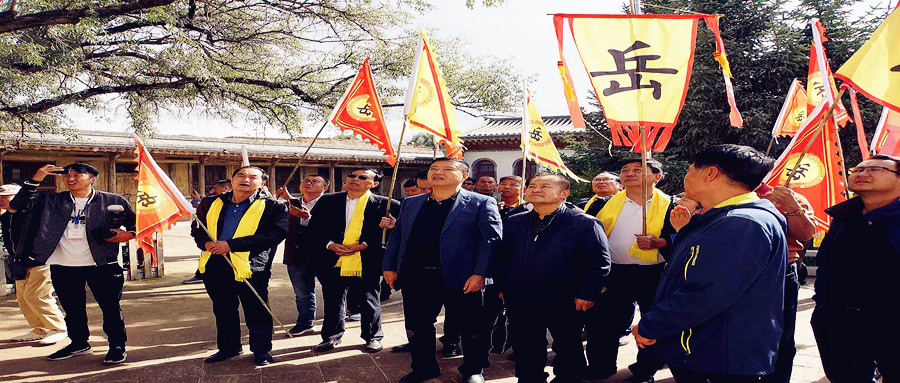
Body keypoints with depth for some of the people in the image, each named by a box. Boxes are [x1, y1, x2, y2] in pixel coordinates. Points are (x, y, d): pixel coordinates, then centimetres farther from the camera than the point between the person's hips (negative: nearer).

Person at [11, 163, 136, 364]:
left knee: (110, 307, 0)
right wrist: (36, 180, -5)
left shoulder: (113, 201, 2)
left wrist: (128, 234, -15)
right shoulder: (52, 201, 10)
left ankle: (117, 346, 14)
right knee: (72, 309, 16)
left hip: (101, 265, -3)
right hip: (63, 267, 4)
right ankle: (79, 343, 34)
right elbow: (17, 205, 3)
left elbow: (135, 223, 6)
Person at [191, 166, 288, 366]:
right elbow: (196, 228, 19)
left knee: (256, 312, 4)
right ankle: (228, 348, 36)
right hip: (215, 265, 5)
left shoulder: (272, 207, -4)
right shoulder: (210, 203, 13)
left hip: (250, 266, -4)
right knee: (223, 310, 18)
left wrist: (230, 245, -18)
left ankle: (261, 351, 22)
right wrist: (206, 243, -8)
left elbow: (276, 234, -16)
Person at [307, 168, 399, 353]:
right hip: (334, 262, 2)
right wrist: (330, 244, -9)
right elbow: (314, 227, 7)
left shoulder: (385, 204, -2)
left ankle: (373, 337, 26)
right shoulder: (327, 201, 7)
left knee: (370, 301, 9)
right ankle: (331, 336, 30)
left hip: (366, 263, -2)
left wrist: (364, 245, -15)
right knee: (333, 301, 12)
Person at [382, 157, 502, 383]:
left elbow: (490, 240, -7)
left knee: (472, 327, 7)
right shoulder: (410, 204, 13)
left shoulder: (481, 204, -2)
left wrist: (480, 273, -15)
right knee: (417, 325, 12)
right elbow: (397, 236, 15)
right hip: (416, 277, 4)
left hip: (462, 278, -3)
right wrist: (390, 267, 7)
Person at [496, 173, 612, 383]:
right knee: (526, 350, 15)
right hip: (519, 302, 4)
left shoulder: (584, 223, -7)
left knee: (568, 350, 12)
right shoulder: (513, 222, 7)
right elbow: (501, 258, 15)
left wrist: (586, 294, -12)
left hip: (564, 303, -3)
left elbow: (600, 262, -8)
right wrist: (502, 287, 10)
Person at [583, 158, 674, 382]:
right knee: (601, 321, 8)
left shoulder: (668, 206, -1)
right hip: (613, 274, 2)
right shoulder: (605, 204, 6)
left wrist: (658, 242, -22)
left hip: (653, 276, -2)